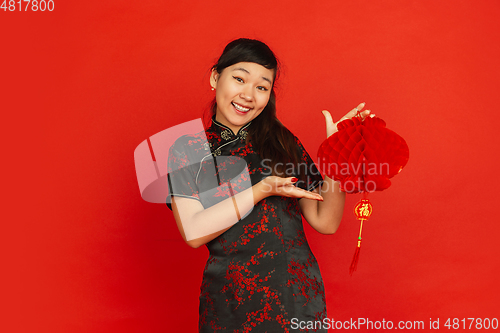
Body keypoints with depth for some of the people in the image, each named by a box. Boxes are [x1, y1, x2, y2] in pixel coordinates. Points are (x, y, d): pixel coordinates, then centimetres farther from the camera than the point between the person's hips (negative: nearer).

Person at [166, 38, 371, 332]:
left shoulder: (282, 142, 3)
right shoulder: (188, 149, -2)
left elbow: (326, 222, -1)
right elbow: (193, 233, -14)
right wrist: (262, 190, -18)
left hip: (300, 295, 2)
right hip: (231, 302, -2)